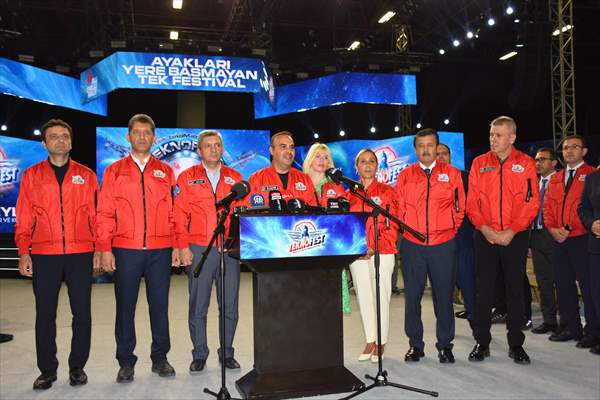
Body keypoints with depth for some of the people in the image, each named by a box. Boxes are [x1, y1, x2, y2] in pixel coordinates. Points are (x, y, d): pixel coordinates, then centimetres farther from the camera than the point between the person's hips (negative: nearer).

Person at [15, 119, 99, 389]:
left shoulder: (86, 175, 9)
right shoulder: (31, 176, 9)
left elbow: (96, 215, 7)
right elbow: (24, 219, 6)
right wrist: (23, 252, -2)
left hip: (81, 254, 0)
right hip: (44, 255, 0)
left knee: (82, 313, 4)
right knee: (45, 314, 6)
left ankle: (77, 367, 19)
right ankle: (47, 370, 19)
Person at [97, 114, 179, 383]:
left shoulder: (165, 172, 11)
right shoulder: (114, 171, 8)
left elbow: (174, 212, 8)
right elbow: (105, 213, 3)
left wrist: (177, 246, 1)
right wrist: (105, 249, -5)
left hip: (160, 250, 1)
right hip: (125, 251, 0)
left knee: (160, 305, 7)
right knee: (125, 306, 6)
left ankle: (160, 358, 20)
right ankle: (126, 362, 19)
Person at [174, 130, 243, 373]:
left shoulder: (235, 177, 12)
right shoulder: (188, 177, 7)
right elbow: (179, 214, 2)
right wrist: (183, 246, -6)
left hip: (230, 250, 2)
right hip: (199, 250, -1)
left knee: (230, 306, 7)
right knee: (198, 306, 4)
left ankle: (227, 353, 20)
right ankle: (199, 355, 18)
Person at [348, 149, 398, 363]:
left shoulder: (386, 192, 2)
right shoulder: (349, 194, 12)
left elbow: (392, 226, -3)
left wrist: (374, 248, -14)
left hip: (381, 254, -3)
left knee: (381, 297, 0)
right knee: (363, 297, 8)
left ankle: (381, 343, 14)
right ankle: (370, 341, 21)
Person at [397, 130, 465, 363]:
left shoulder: (451, 173, 5)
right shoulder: (405, 175, 7)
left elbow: (459, 207, 7)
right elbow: (399, 209, 9)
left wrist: (449, 230, 4)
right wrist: (409, 230, 2)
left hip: (443, 245, -1)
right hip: (412, 245, 1)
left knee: (444, 296, 6)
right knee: (412, 296, 5)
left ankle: (445, 345, 21)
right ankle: (415, 345, 19)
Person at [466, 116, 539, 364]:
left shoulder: (525, 164, 2)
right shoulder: (479, 164, 7)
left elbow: (531, 202, -3)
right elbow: (472, 202, 3)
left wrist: (511, 231, -13)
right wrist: (484, 228, -11)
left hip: (515, 236, -1)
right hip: (485, 237, 1)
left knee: (515, 289, 7)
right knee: (483, 290, 4)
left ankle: (516, 344, 19)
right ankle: (482, 343, 14)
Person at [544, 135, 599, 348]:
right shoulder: (555, 179, 16)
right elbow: (547, 205, 13)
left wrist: (569, 230, -15)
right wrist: (552, 228, -4)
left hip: (582, 240, -6)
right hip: (560, 241, 6)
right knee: (563, 285, 11)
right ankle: (572, 328, 22)